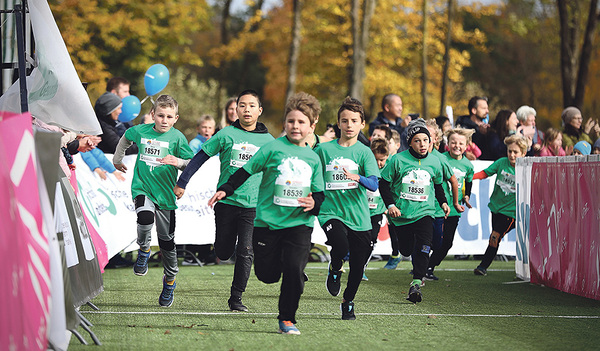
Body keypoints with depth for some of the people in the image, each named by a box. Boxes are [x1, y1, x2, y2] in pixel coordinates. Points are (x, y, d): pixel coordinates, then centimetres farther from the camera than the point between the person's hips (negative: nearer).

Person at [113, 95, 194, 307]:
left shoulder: (177, 137, -4)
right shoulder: (141, 131, 2)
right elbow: (126, 138, 26)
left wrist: (177, 162, -28)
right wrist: (117, 159, 34)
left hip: (165, 193, 0)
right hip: (142, 188, 0)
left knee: (167, 240, 6)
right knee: (145, 218, -32)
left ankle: (170, 281, 26)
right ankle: (143, 251, -2)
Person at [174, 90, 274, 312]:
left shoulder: (267, 140, 6)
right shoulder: (226, 135, 0)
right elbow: (200, 158, 4)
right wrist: (182, 183, 1)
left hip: (253, 205, 0)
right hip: (227, 202, 0)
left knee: (245, 253, -9)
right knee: (223, 253, 6)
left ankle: (236, 298, -1)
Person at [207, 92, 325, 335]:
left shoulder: (313, 158, 9)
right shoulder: (273, 148, -1)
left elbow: (319, 193, 13)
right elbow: (246, 171, 1)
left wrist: (314, 202, -9)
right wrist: (224, 190, -9)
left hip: (299, 223, 1)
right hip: (268, 221, -1)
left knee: (294, 270, -15)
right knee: (267, 275, 0)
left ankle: (287, 319, 2)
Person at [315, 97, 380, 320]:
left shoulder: (364, 152, 1)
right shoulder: (324, 150, 3)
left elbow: (373, 184, -12)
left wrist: (357, 177, -30)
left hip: (358, 216, 1)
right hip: (331, 212, -1)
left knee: (358, 265, 3)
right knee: (341, 245, -29)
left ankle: (348, 302, 28)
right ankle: (335, 270, 6)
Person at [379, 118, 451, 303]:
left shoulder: (434, 162, 3)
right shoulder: (398, 160, -7)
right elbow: (384, 183, -1)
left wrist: (443, 202, 8)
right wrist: (390, 205, -12)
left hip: (424, 212, 1)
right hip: (401, 213, -1)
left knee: (423, 247, -20)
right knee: (406, 250, 10)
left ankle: (416, 284, -20)